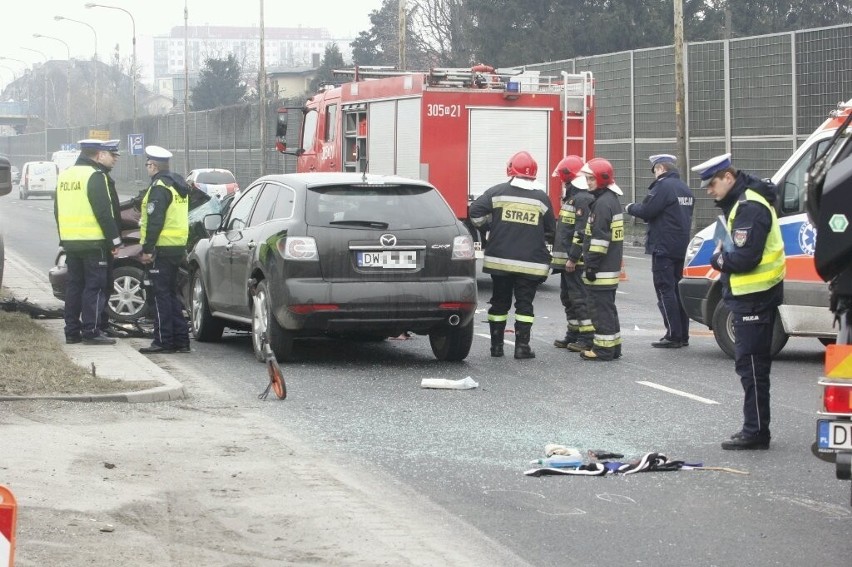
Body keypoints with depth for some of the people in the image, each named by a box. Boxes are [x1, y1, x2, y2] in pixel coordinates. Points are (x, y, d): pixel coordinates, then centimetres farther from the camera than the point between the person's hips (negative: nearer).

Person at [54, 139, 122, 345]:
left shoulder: (65, 175, 13)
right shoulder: (95, 176, -13)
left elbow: (58, 210, 18)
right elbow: (104, 212, -17)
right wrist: (114, 240, -11)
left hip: (70, 241, 8)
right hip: (93, 242, -8)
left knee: (74, 285, 12)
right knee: (95, 286, -4)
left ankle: (72, 331, 13)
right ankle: (91, 331, -6)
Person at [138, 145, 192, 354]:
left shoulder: (159, 186, -14)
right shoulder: (178, 185, 16)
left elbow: (155, 221, -19)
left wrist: (147, 248, -17)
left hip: (163, 248, -9)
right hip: (178, 246, 9)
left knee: (161, 294, -5)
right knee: (171, 293, 15)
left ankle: (164, 341, -5)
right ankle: (180, 339, 16)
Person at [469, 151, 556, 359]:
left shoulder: (497, 192, -2)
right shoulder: (542, 198, 1)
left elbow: (475, 212, -7)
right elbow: (550, 231, 10)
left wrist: (489, 225, 12)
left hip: (500, 259, 1)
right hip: (531, 262, -1)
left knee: (500, 302, 10)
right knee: (524, 303, 4)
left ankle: (496, 345, 13)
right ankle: (522, 346, -2)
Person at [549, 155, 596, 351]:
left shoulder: (583, 199, -16)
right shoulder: (572, 197, 18)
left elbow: (582, 231, -23)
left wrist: (573, 257, -24)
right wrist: (561, 256, 23)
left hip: (576, 261, -11)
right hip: (566, 259, 11)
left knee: (580, 298, -9)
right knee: (568, 297, 16)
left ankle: (588, 338, -7)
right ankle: (573, 335, 24)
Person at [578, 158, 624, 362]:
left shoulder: (603, 203, -17)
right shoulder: (612, 200, 16)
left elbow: (599, 238, -22)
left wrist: (592, 265, -19)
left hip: (602, 269, -11)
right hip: (612, 266, 11)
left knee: (601, 307, -7)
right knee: (608, 306, 16)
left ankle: (603, 348, -6)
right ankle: (613, 345, 21)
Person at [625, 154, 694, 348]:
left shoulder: (663, 186, -14)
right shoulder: (685, 189, 16)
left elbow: (646, 211, -20)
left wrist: (630, 208, 1)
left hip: (664, 247, -9)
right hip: (681, 248, 9)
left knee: (665, 290, -6)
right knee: (678, 289, 14)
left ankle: (673, 336, -9)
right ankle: (683, 335, 16)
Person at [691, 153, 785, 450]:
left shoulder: (749, 208, -19)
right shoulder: (740, 203, 14)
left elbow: (745, 258, -25)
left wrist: (719, 260, -7)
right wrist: (722, 256, 1)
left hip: (755, 297, -11)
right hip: (751, 294, 11)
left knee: (751, 362, -7)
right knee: (752, 363, 15)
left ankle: (755, 431, -3)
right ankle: (755, 430, 22)